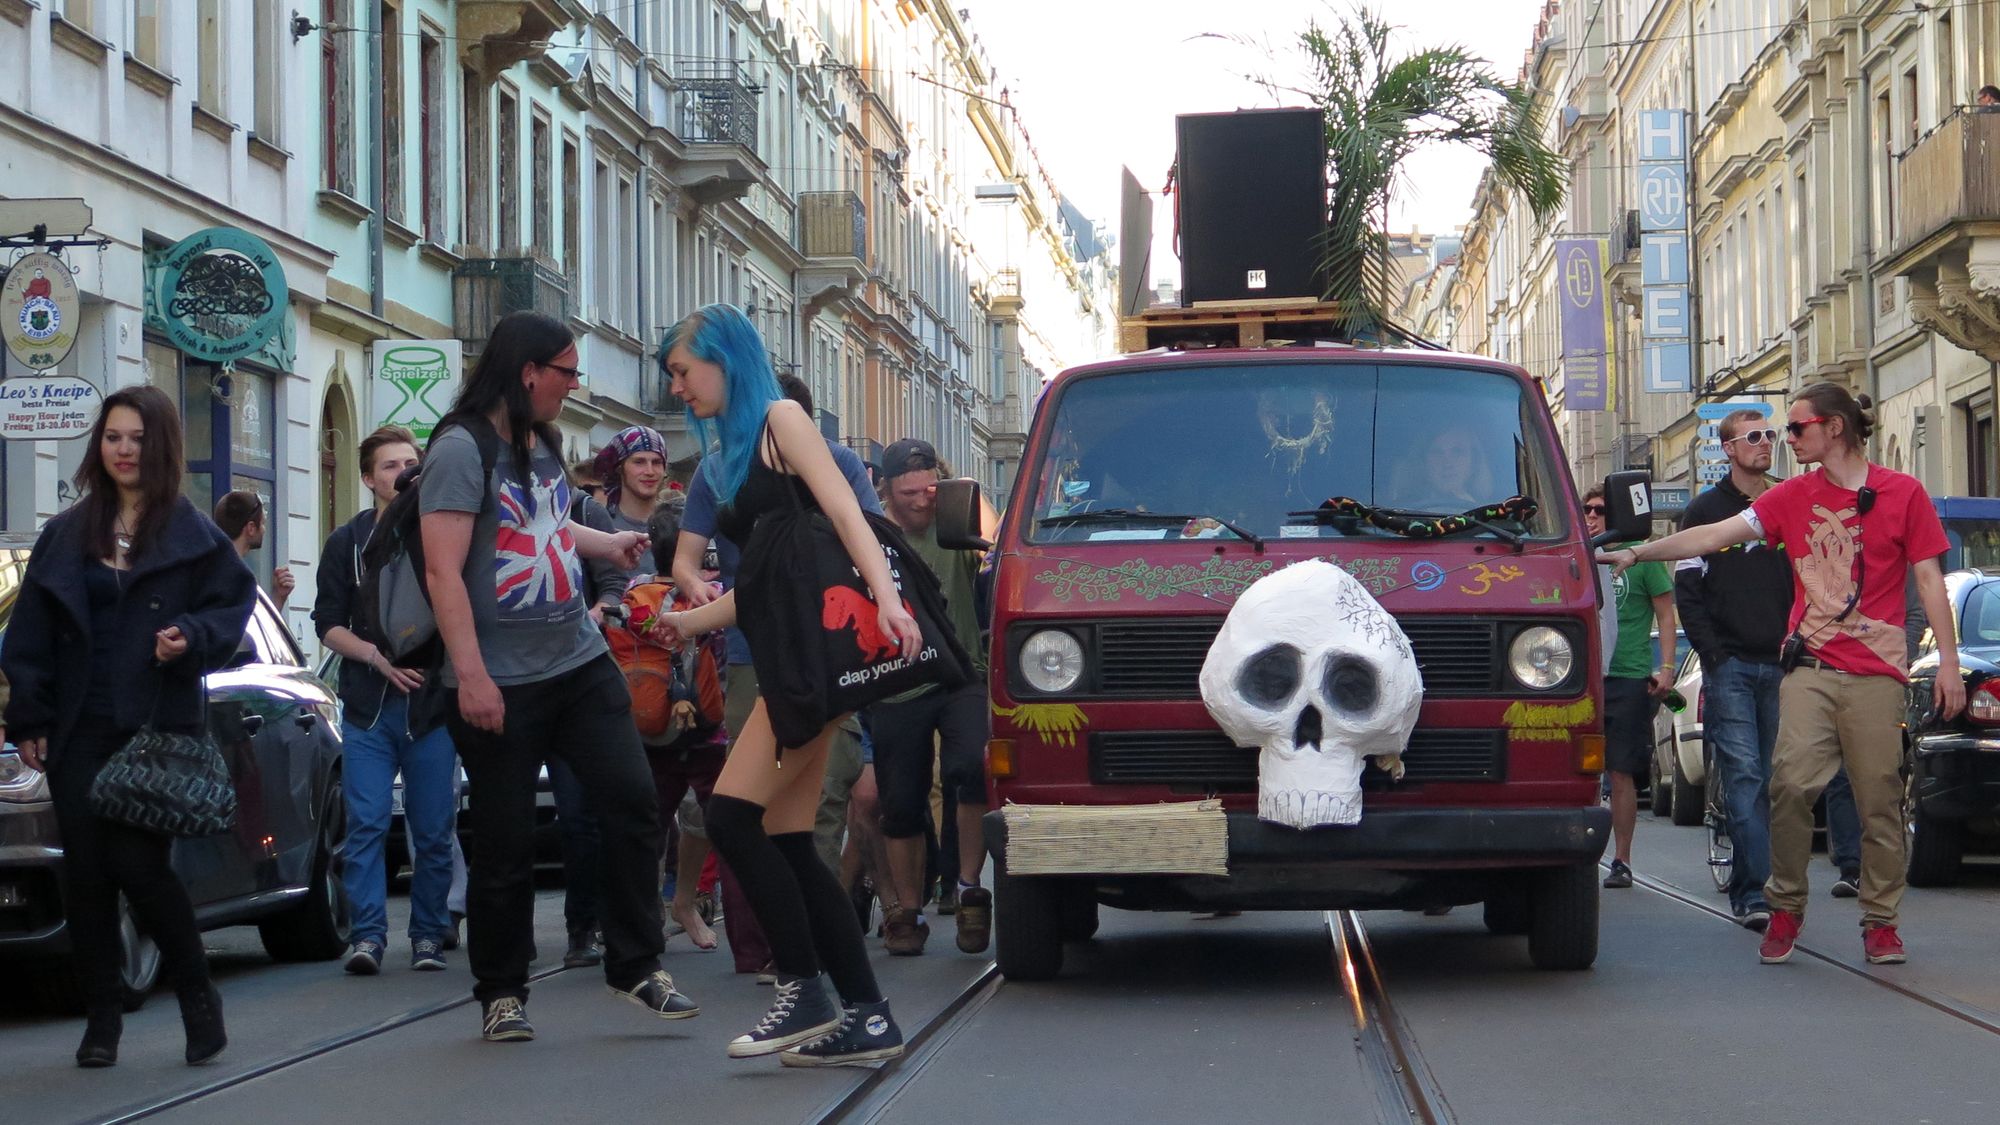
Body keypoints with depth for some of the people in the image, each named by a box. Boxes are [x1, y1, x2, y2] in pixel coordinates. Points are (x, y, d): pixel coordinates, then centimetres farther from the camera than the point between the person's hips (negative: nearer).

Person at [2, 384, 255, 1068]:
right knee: (86, 872, 0)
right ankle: (102, 1019, 9)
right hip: (80, 730, 3)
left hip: (159, 727, -3)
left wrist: (191, 635, -16)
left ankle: (197, 996, 7)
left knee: (138, 863, -12)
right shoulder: (66, 537, 12)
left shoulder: (193, 536, 3)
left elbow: (235, 602, 4)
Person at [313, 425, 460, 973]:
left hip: (433, 704, 0)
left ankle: (428, 936, 9)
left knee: (434, 830, 1)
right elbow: (329, 624, 7)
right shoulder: (347, 543, 10)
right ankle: (367, 934, -6)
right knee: (366, 825, -7)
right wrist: (378, 656, -10)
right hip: (368, 706, 0)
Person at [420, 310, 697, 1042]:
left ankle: (636, 966, 11)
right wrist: (470, 675, -25)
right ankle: (501, 994, 15)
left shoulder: (541, 444, 12)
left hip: (581, 665, 7)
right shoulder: (461, 449, -13)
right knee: (506, 845, 1)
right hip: (502, 683, -7)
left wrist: (612, 544, 43)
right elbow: (444, 572, -19)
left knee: (632, 803, 0)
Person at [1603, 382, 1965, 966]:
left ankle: (1881, 921, 10)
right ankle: (1785, 907, 0)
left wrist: (1948, 660, -1)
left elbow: (1928, 579, 4)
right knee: (1792, 782, -14)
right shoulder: (1793, 497, 11)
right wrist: (1637, 552, 0)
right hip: (1810, 666, 2)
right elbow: (1715, 535, 7)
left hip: (1876, 674, -2)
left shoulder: (1903, 494, 3)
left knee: (1880, 799, -1)